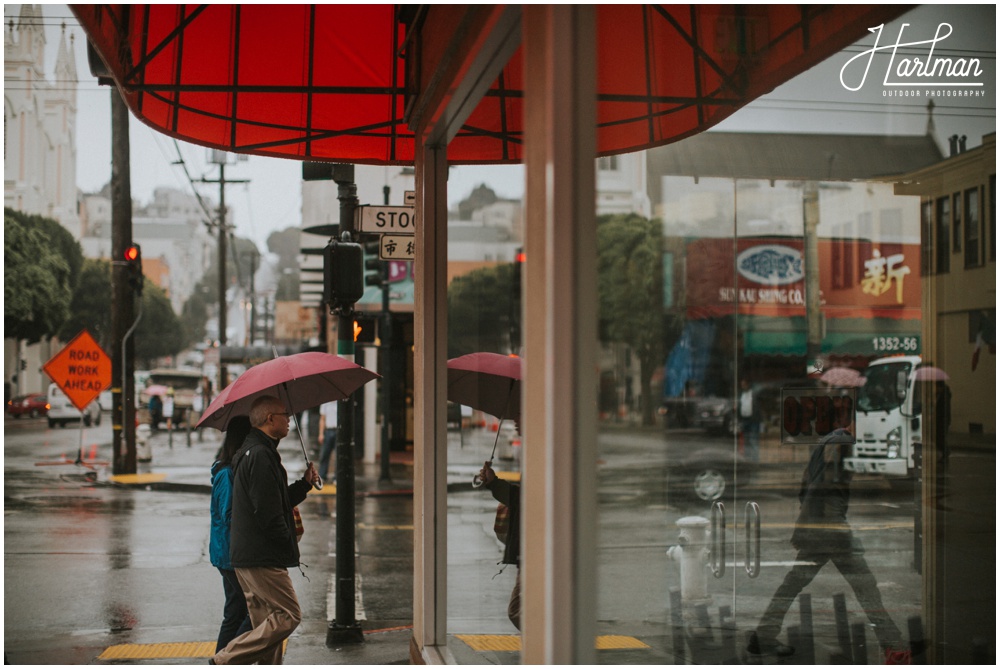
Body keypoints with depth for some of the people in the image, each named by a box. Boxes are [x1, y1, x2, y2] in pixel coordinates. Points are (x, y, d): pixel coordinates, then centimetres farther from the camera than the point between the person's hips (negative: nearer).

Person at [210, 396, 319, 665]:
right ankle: (224, 661, -8)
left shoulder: (252, 452, 18)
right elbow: (268, 513, -21)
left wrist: (304, 483, 15)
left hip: (247, 556, 11)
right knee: (288, 615, -8)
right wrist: (288, 545, -10)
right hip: (262, 558, -11)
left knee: (268, 621, 13)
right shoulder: (260, 455, -17)